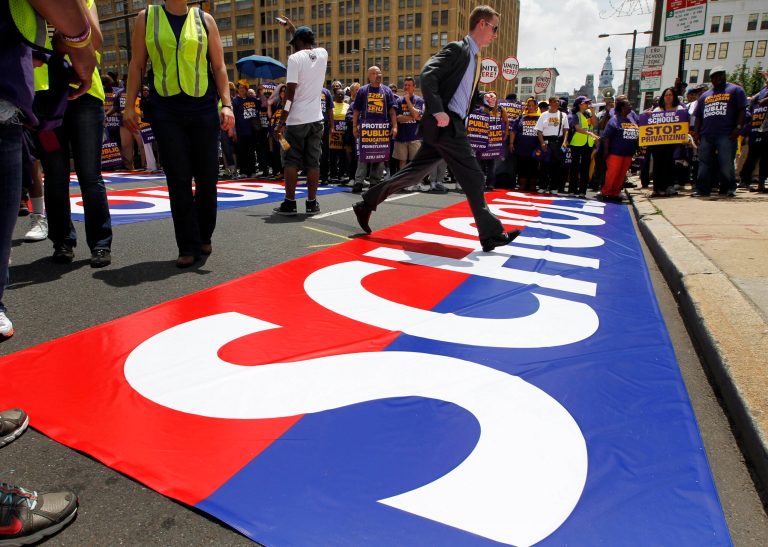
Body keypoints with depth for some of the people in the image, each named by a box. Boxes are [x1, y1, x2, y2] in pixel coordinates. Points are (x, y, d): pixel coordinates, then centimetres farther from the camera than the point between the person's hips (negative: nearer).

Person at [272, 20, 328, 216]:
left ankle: (290, 203, 3)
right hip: (316, 119, 5)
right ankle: (312, 203, 8)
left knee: (291, 162, 2)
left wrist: (281, 122, -11)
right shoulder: (322, 54, 8)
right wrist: (293, 28, 45)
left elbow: (290, 92, -14)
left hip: (296, 119, -4)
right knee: (313, 162, 7)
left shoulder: (295, 58, -8)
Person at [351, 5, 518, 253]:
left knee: (414, 171, 11)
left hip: (453, 126, 10)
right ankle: (491, 234, -1)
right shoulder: (457, 49, -6)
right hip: (444, 125, -10)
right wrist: (437, 111, -26)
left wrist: (484, 99, 9)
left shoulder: (474, 59, 23)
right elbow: (428, 74, -18)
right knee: (473, 176, -7)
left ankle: (366, 204, 18)